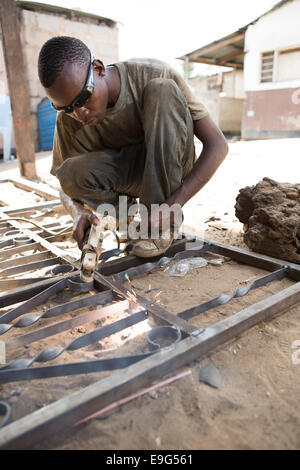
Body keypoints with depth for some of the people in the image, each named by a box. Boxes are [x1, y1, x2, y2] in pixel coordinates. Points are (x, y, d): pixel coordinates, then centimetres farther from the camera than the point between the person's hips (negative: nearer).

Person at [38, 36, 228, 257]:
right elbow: (66, 185, -2)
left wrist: (174, 204, -34)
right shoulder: (69, 120, -14)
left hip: (174, 166, -1)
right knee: (73, 172, -29)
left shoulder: (154, 75, -23)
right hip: (133, 174, 2)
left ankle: (162, 225, -25)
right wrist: (78, 212, -27)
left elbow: (218, 145, -23)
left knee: (162, 90, -29)